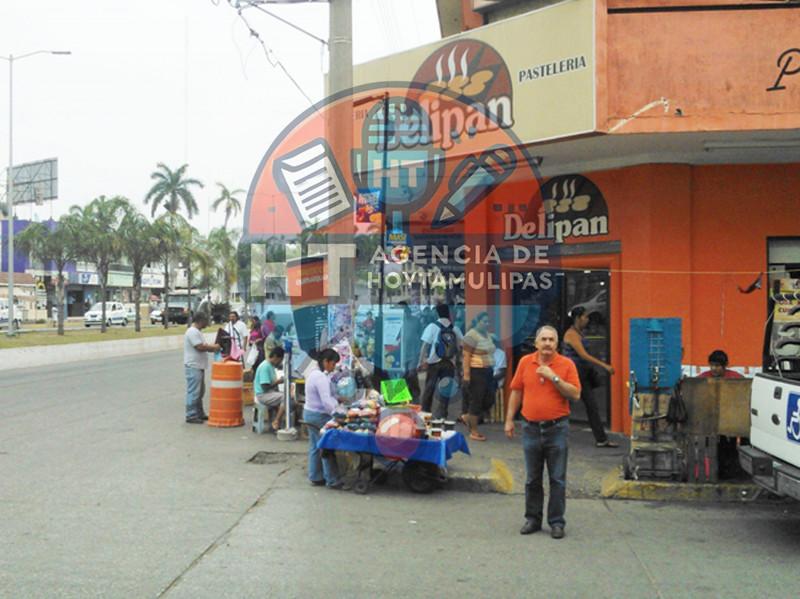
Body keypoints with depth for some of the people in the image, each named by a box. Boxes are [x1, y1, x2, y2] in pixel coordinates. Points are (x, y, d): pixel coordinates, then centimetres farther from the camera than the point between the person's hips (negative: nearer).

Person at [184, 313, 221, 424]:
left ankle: (199, 414, 25)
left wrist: (212, 346, 6)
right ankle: (191, 416, -2)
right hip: (193, 367, -11)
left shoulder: (196, 331, 18)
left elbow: (202, 346, 21)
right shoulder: (192, 332, -16)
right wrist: (214, 347, -9)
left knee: (199, 392, 17)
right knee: (193, 392, -6)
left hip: (198, 367, 11)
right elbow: (200, 347, -22)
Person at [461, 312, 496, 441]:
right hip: (476, 372, -9)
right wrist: (466, 374, -21)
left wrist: (492, 369, 18)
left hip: (488, 371, 9)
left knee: (488, 400, 9)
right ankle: (474, 432, 8)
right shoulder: (472, 335, -13)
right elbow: (466, 356, -17)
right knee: (476, 400, -2)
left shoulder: (486, 334, 13)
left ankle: (467, 416, 29)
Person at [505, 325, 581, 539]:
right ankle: (532, 519, 22)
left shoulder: (566, 364, -3)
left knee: (557, 479, 3)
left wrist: (554, 377, -18)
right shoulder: (525, 362, 4)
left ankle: (556, 522, 13)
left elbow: (575, 394, -10)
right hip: (531, 427, 2)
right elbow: (516, 392, 9)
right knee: (532, 479, 11)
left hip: (557, 428, -2)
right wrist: (509, 420, 7)